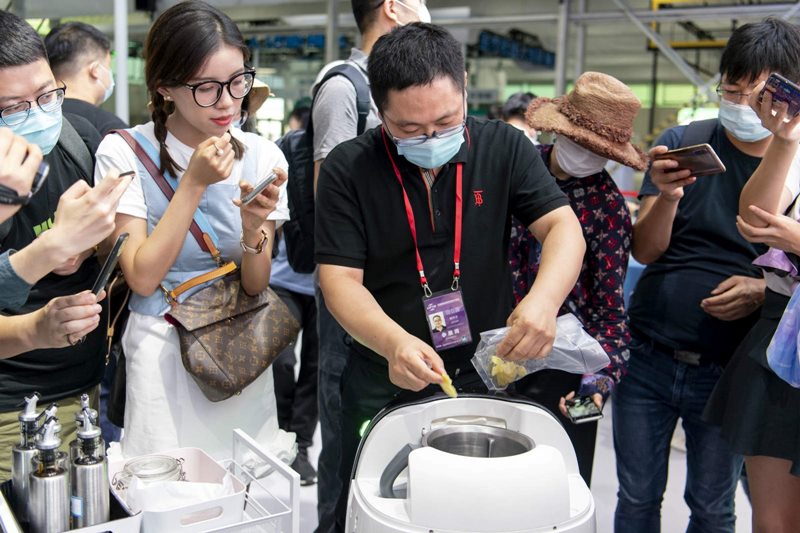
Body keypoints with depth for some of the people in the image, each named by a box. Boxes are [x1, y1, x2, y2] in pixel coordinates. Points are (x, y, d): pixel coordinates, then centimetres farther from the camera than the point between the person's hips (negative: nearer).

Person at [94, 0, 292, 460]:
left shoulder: (263, 157, -2)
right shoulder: (124, 154, -10)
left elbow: (256, 286, -3)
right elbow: (143, 277, -14)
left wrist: (253, 231, -24)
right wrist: (194, 183, -18)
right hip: (162, 352, -2)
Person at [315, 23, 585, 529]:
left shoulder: (505, 148, -6)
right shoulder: (348, 168, -11)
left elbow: (564, 227, -10)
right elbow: (340, 279, -14)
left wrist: (544, 298, -32)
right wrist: (393, 343, -34)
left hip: (488, 377, 1)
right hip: (384, 383, -1)